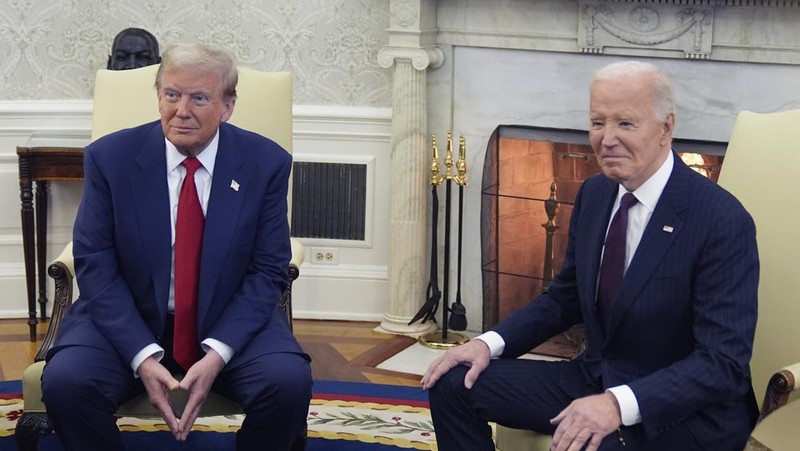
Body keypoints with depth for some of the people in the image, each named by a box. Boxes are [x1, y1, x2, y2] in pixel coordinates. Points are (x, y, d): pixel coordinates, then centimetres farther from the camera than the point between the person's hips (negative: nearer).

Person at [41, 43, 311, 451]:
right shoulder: (109, 158, -6)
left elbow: (267, 271, -5)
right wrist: (143, 356, -20)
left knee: (289, 382, -27)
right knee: (65, 382, -27)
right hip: (130, 321, 0)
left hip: (230, 323, 0)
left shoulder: (266, 164, -5)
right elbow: (95, 266, -7)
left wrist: (217, 354, -19)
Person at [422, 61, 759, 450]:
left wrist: (619, 405, -35)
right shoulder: (593, 194, 3)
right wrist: (490, 343, -2)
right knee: (453, 383, -3)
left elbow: (723, 363, -23)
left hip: (686, 412, -7)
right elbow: (563, 299, 15)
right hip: (594, 380, 7)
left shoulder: (724, 221, -19)